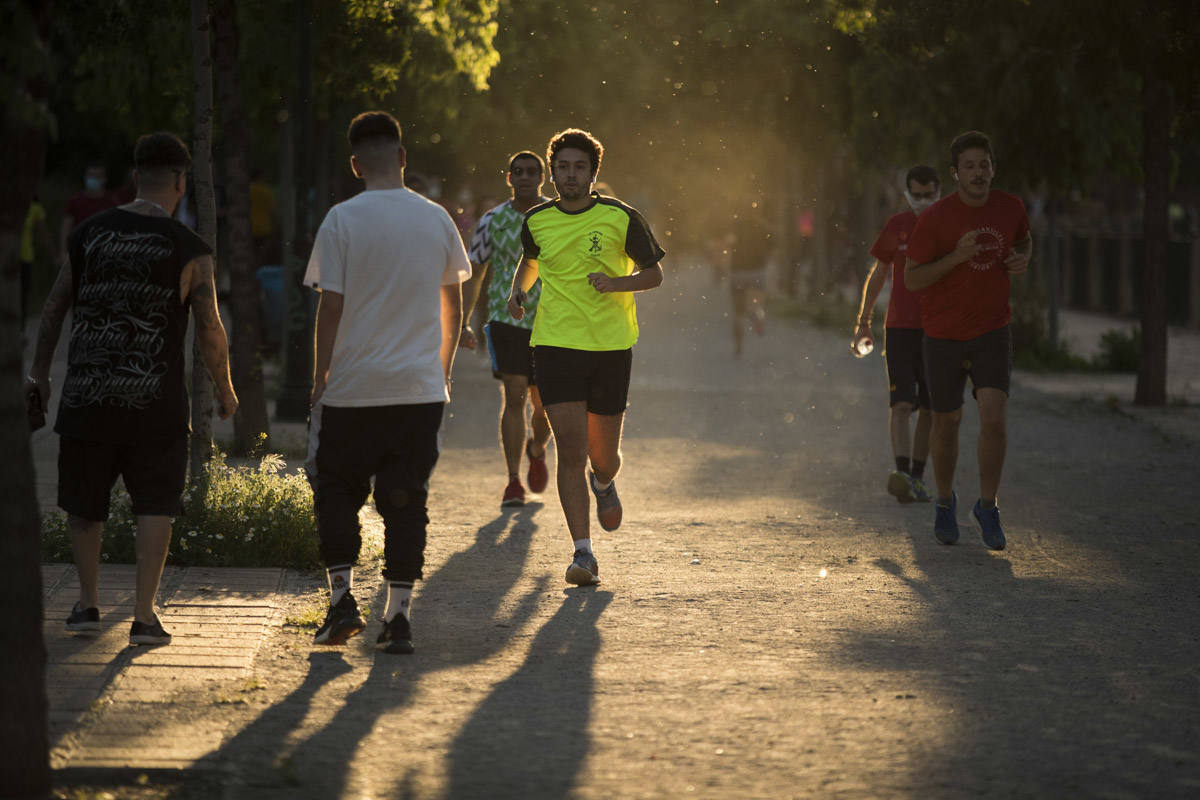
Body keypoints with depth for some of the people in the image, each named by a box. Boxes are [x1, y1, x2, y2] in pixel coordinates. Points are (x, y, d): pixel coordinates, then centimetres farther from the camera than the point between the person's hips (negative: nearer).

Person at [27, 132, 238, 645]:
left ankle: (87, 603, 23)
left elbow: (54, 309, 11)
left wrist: (39, 372, 23)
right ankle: (144, 615, 0)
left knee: (83, 503, 17)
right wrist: (225, 391, 13)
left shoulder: (88, 235, 4)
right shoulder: (188, 250, -5)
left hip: (87, 397, 2)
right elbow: (210, 331, -3)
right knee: (155, 505, 6)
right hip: (155, 404, -2)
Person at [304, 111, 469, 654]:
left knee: (336, 493, 13)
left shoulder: (343, 220, -7)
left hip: (352, 387, -3)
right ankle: (398, 616, 3)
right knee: (405, 502, 6)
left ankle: (342, 596, 4)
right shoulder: (436, 219, 4)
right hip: (420, 388, 3)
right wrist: (443, 368, 26)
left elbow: (331, 307, -8)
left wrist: (321, 380, 0)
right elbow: (453, 304, 13)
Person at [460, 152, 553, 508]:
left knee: (545, 406, 5)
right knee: (514, 397, -14)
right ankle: (513, 482, -9)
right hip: (507, 321, -1)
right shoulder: (493, 221, 1)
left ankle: (537, 449, 40)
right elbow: (474, 275, 7)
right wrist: (462, 323, 0)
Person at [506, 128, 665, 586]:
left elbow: (654, 274, 4)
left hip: (611, 346, 0)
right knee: (570, 450, -11)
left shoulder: (620, 218, -3)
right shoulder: (537, 221, 5)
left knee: (603, 457, 9)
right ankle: (583, 553, -6)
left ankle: (603, 484, 48)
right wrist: (518, 290, 6)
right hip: (556, 344, 0)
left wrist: (617, 282, -15)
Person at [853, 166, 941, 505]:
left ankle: (917, 477, 16)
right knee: (902, 403, -14)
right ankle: (901, 472, -26)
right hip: (899, 328, -1)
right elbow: (877, 276, 13)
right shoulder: (897, 226, 5)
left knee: (929, 408, 6)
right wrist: (864, 322, 12)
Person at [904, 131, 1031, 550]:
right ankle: (945, 501, 34)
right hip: (944, 334, -2)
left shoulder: (1009, 207, -3)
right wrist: (956, 257, -26)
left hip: (992, 331, 2)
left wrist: (1023, 258, -4)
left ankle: (987, 507, 0)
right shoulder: (935, 219, -14)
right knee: (947, 424, 9)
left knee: (993, 417, -15)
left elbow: (1023, 238, 20)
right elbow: (911, 279, -11)